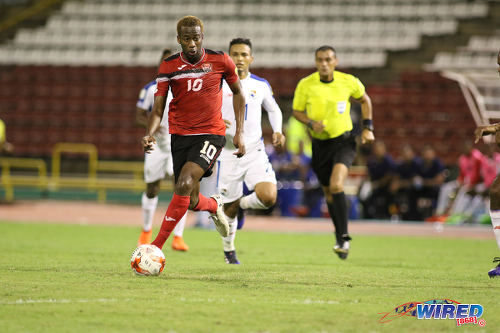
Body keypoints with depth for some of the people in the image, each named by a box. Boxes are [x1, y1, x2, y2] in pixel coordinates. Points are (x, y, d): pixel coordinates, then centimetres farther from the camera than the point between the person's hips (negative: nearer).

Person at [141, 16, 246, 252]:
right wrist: (149, 135, -22)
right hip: (180, 135, 3)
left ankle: (157, 245, -22)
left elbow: (237, 93, 12)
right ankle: (214, 205, 42)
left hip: (211, 134, -3)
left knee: (185, 184, -25)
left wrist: (239, 132, 6)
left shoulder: (220, 61, -4)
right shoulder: (168, 66, -2)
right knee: (191, 202, 4)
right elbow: (158, 109, -2)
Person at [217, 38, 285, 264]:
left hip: (255, 153, 1)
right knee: (229, 208, 5)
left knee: (268, 198, -20)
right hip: (228, 154, -1)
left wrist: (277, 131, 2)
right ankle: (229, 250, 31)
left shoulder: (261, 85, 4)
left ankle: (244, 203, 14)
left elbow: (273, 110, 20)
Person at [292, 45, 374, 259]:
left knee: (336, 186, -24)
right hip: (320, 144, 3)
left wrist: (367, 127, 3)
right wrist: (311, 123, -16)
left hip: (344, 141, -2)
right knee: (328, 193, 13)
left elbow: (364, 100, 11)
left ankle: (344, 237, -15)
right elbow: (297, 111, 4)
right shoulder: (305, 85, -9)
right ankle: (340, 237, 33)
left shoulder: (349, 82, -8)